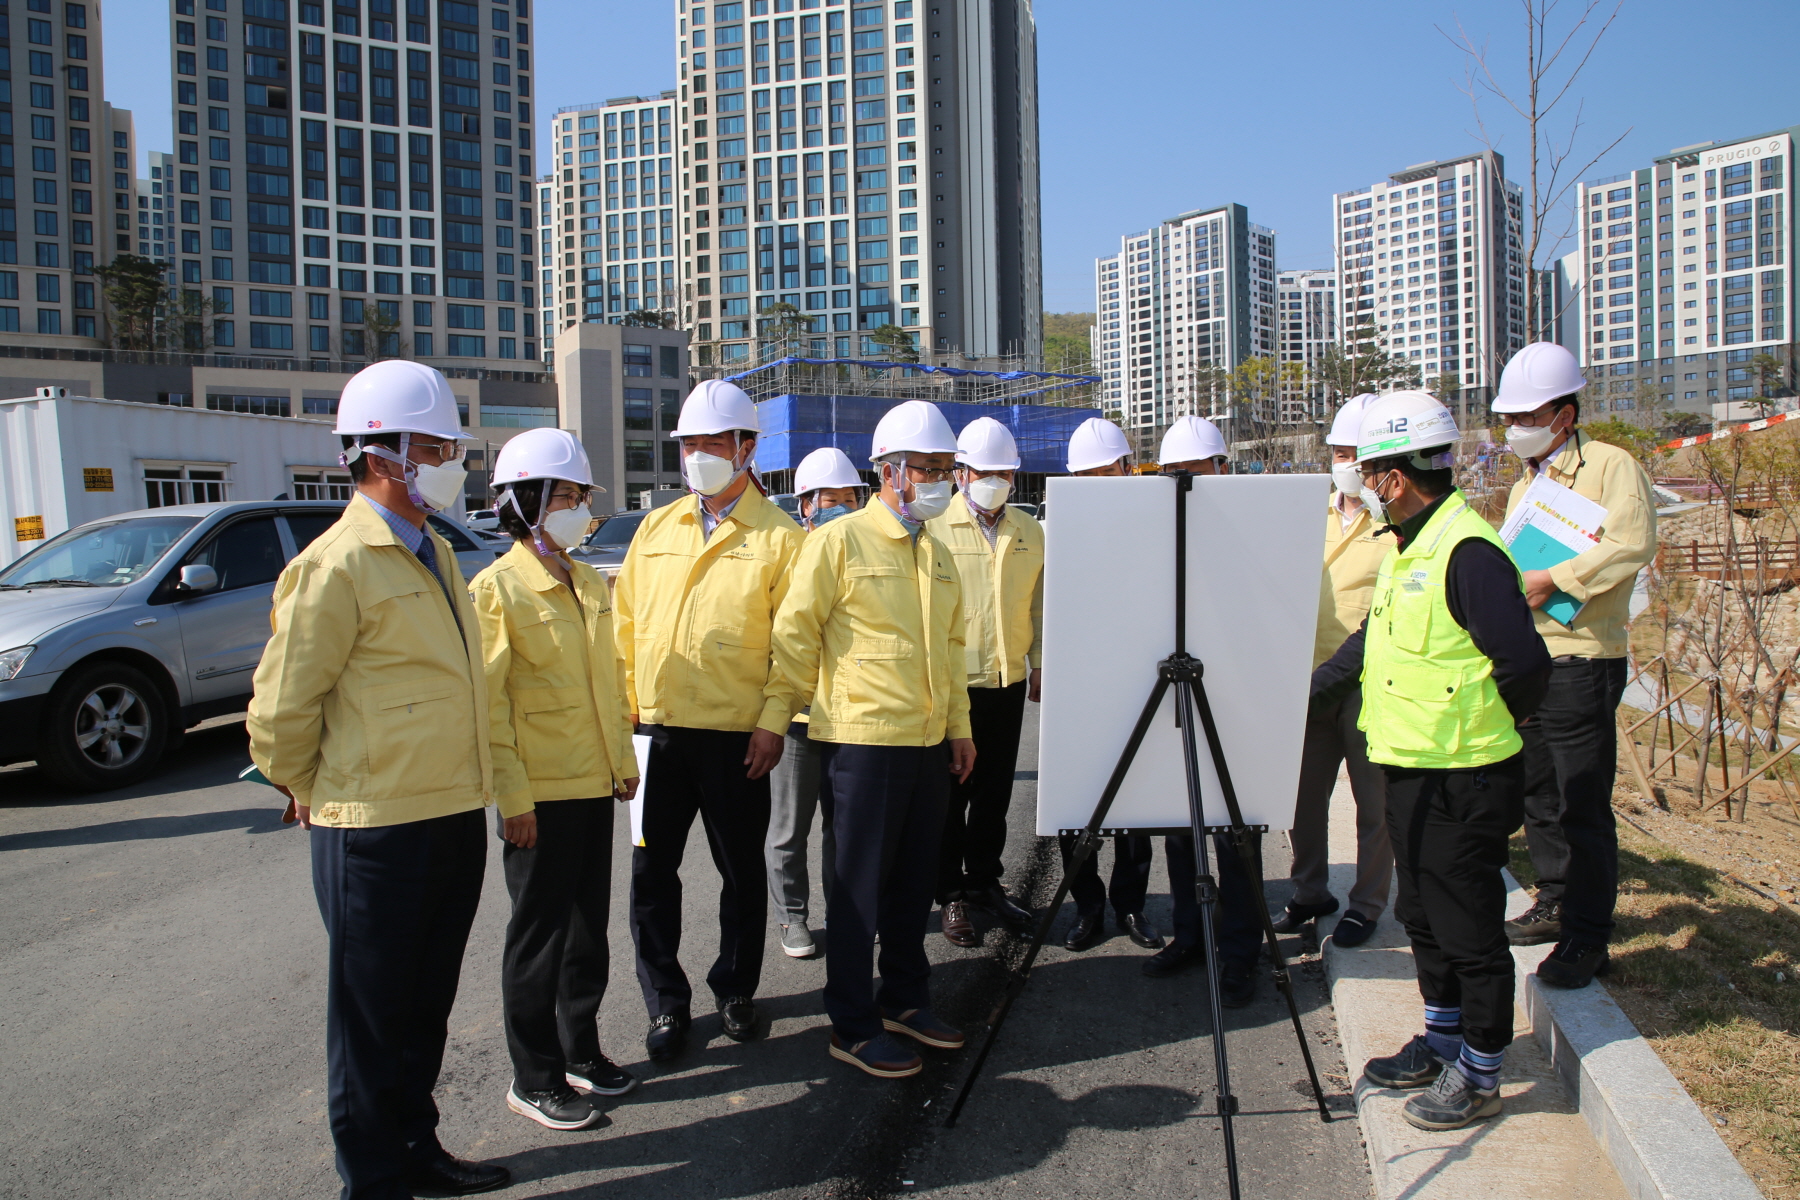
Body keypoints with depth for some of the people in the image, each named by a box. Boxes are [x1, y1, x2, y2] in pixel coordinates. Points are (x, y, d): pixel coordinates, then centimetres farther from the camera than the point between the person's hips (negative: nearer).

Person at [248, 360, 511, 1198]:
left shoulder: (436, 554, 12)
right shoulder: (336, 565, -15)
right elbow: (280, 705, -13)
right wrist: (308, 793, 0)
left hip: (453, 815, 8)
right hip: (376, 830, -8)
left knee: (426, 1005, 21)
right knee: (372, 1018, 9)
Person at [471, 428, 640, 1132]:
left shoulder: (590, 586, 11)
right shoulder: (498, 588, -11)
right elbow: (488, 704, -14)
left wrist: (623, 759, 14)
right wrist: (511, 795, -17)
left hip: (595, 784, 7)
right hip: (539, 792, -7)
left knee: (588, 926, 15)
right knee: (539, 934, 5)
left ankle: (580, 1050, 32)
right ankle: (534, 1079, 19)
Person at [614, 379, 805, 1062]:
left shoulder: (778, 537, -2)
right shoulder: (656, 528, 11)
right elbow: (625, 621, 13)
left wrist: (773, 723, -11)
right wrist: (624, 703, 5)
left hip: (736, 736, -3)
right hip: (659, 729, 4)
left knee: (742, 871, 11)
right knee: (652, 870, 7)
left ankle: (735, 989, 31)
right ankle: (666, 1003, 23)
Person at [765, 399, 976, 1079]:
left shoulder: (936, 553, 14)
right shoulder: (839, 542, -9)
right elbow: (795, 635, -8)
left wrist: (959, 726, 17)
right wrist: (775, 717, -8)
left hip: (930, 743, 7)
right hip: (862, 742, -7)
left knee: (915, 881, 16)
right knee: (861, 887, 3)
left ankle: (906, 1001, 33)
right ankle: (853, 1027, 16)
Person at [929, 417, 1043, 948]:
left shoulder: (1031, 531, 9)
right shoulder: (934, 526, -4)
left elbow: (1039, 603, 15)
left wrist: (1039, 665, 12)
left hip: (1009, 681, 4)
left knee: (995, 791, 14)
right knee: (950, 793, 5)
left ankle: (984, 881, 30)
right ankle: (952, 894, 18)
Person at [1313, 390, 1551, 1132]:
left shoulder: (1466, 551, -21)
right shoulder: (1406, 549, 11)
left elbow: (1524, 663, -23)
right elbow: (1370, 643, 20)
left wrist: (1483, 726, -7)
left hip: (1462, 779, -10)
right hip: (1410, 770, 10)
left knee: (1469, 930, 5)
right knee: (1423, 917, 20)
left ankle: (1480, 1075, 20)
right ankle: (1443, 1042, 36)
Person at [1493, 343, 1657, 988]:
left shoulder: (1610, 466, -7)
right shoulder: (1524, 485, 20)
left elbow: (1632, 544, -22)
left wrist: (1551, 579, -21)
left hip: (1579, 663, -8)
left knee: (1581, 804, -4)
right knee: (1537, 795, 16)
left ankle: (1587, 936, 7)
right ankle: (1555, 903, 31)